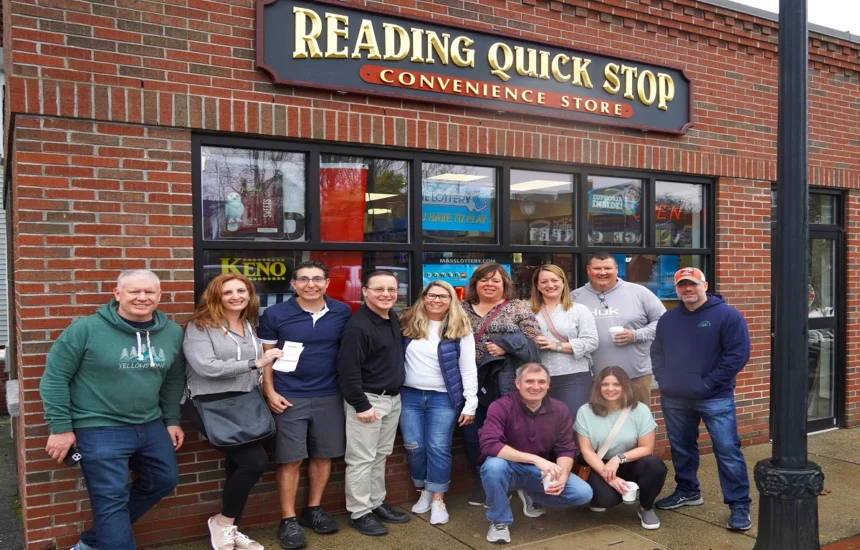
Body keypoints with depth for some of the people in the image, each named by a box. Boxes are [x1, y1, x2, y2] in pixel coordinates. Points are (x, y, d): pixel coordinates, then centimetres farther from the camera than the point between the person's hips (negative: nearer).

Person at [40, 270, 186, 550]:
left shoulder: (172, 332, 2)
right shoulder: (86, 329, -13)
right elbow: (54, 377, -9)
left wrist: (172, 419, 12)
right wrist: (61, 427, -10)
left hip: (150, 426, 7)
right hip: (100, 429, -6)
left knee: (164, 480, 16)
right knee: (112, 500, -4)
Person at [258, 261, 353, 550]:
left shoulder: (342, 313, 0)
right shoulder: (275, 315, -5)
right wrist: (270, 392, -8)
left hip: (329, 396, 3)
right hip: (289, 397, -3)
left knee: (323, 455, 12)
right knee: (291, 460, 1)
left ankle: (314, 509, 29)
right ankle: (288, 520, 14)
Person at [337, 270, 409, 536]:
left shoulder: (393, 319, 7)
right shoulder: (357, 326, -19)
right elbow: (348, 370, -21)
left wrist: (395, 395, 16)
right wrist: (361, 405, -20)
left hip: (393, 398, 8)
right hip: (368, 399, -8)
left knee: (381, 456, 17)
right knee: (362, 459, 0)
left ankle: (377, 503, 29)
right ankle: (359, 513, 12)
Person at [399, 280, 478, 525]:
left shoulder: (460, 328, -3)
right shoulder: (408, 323, 4)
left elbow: (468, 369, -3)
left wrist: (470, 403, -7)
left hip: (443, 398, -3)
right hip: (410, 395, 3)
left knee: (438, 448, -3)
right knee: (413, 447, 5)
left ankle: (438, 499, 10)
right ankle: (425, 491, 25)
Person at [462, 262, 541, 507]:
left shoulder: (518, 308, 1)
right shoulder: (463, 309, 10)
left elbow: (535, 340, -6)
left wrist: (507, 346, -17)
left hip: (506, 384, -4)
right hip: (472, 383, 4)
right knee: (472, 435, 8)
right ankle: (484, 482, 26)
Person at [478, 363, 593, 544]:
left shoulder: (560, 410, -6)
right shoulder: (500, 407, -20)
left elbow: (566, 449, -5)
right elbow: (489, 445, -33)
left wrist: (563, 476, -28)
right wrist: (536, 459, -38)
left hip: (543, 473, 4)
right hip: (511, 469, -4)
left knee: (583, 493, -16)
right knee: (494, 465, -37)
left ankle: (531, 496, 14)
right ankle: (499, 520, -9)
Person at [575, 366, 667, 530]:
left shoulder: (640, 410, -10)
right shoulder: (585, 412, -10)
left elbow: (646, 448, -9)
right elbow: (586, 451, -10)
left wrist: (619, 459, -24)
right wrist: (609, 477, -21)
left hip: (631, 465, 1)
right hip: (600, 467, -1)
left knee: (655, 466, -31)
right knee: (604, 498, -31)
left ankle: (646, 509, -2)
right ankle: (602, 498, 11)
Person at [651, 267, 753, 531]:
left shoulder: (727, 315, -8)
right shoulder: (667, 319, 10)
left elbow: (738, 354, -13)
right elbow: (656, 352, 17)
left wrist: (709, 383, -15)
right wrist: (663, 379, 1)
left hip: (715, 398, -5)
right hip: (674, 399, 5)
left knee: (727, 450, -6)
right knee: (681, 448, 16)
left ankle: (739, 505, 5)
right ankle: (687, 491, 34)